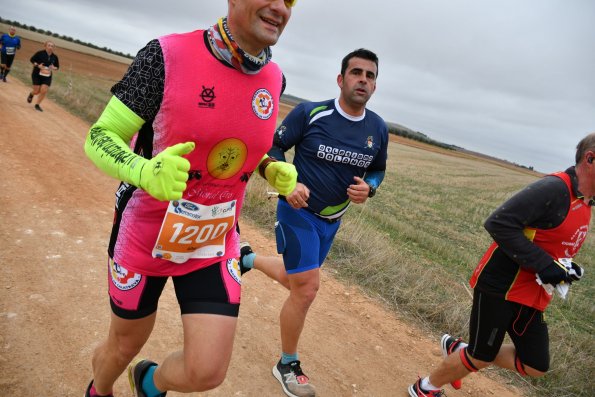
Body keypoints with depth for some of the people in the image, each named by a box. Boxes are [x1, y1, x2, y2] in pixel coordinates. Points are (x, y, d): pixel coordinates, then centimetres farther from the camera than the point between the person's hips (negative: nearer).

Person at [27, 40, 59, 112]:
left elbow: (57, 67, 10)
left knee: (44, 91, -10)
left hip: (47, 77, 3)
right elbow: (32, 60, -1)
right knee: (37, 91, 0)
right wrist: (38, 65, -17)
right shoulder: (40, 53, -10)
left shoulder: (54, 57, 0)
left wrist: (54, 68, -12)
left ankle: (37, 105, 10)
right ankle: (31, 94, 39)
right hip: (37, 75, -2)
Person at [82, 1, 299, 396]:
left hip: (214, 244, 3)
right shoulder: (167, 55, -19)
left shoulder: (274, 80, -4)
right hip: (145, 236, -2)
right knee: (125, 346, 19)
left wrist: (273, 170, -7)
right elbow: (100, 137, -14)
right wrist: (145, 171, -35)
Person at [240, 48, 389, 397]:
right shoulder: (310, 112, -16)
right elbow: (274, 148, -8)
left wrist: (368, 188, -12)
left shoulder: (378, 128, -3)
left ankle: (248, 258, 51)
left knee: (296, 280, 21)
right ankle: (288, 366, 17)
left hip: (332, 220, 6)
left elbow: (378, 170, 11)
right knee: (307, 290, -8)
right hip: (298, 211, -6)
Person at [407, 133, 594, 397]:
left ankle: (460, 351, 28)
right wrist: (544, 265, -27)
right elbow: (498, 223, -28)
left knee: (536, 367, 12)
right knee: (482, 358, 4)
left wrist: (566, 268, 1)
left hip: (532, 295, 9)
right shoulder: (555, 188, -20)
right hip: (500, 287, -9)